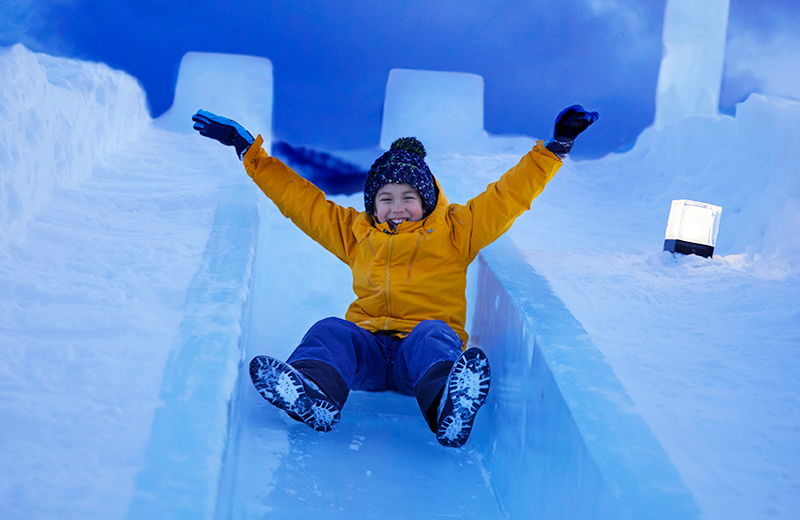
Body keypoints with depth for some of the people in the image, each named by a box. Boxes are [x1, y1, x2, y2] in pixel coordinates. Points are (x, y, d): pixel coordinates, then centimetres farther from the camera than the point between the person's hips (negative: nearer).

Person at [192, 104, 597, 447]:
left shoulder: (456, 231, 17)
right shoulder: (355, 232, 23)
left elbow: (511, 194, 14)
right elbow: (298, 198, 26)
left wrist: (555, 146, 7)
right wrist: (248, 149, 26)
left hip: (425, 347, -2)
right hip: (367, 346, 3)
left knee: (433, 335, -36)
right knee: (330, 332, -28)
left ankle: (449, 402, -70)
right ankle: (313, 391, -61)